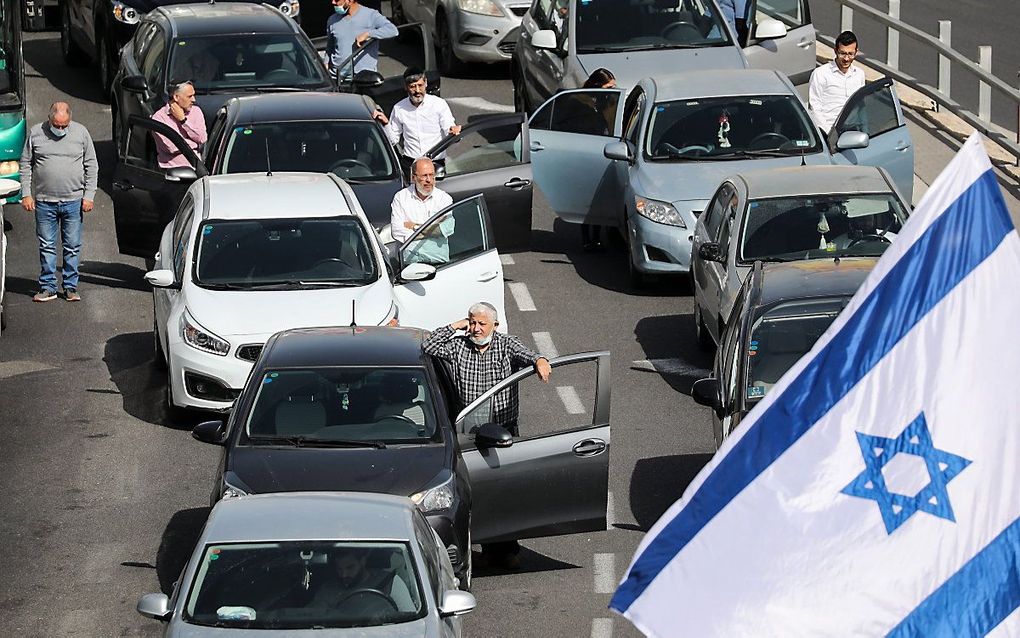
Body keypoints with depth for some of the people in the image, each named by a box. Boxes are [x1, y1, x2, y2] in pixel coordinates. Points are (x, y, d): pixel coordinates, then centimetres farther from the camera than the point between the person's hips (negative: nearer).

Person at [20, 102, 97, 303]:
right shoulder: (36, 134, 1)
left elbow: (91, 166, 5)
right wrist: (26, 194, -1)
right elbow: (26, 165, 7)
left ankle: (71, 287, 11)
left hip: (73, 201, 0)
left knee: (73, 247, 3)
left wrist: (89, 196, -1)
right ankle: (48, 287, 10)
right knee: (46, 246, 3)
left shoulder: (81, 133, 1)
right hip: (44, 201, 0)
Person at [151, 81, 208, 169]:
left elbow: (203, 139, 0)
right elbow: (171, 147, -12)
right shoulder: (159, 117, -4)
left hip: (195, 165, 4)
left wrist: (183, 119, -3)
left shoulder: (195, 111, 12)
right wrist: (195, 144, -1)